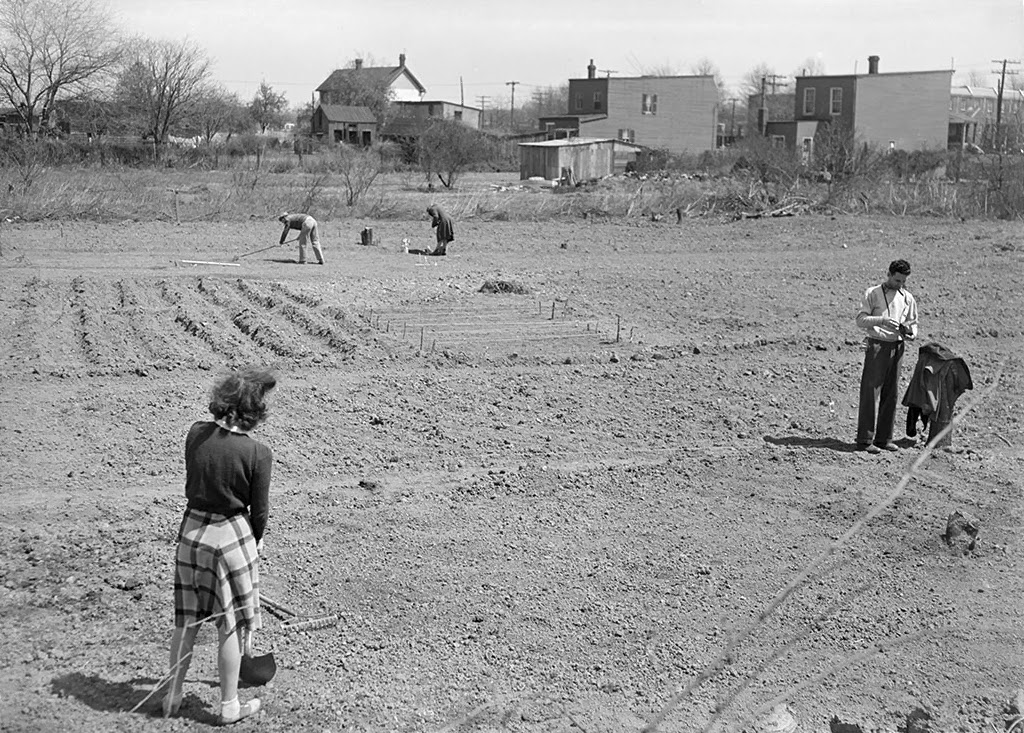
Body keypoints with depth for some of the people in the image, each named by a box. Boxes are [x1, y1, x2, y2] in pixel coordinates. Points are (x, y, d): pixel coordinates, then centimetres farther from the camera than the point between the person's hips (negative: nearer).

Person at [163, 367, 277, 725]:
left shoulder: (196, 433, -6)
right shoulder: (258, 453, -18)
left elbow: (194, 482, 3)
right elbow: (259, 511, -9)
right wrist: (257, 540, 12)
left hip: (192, 531, 5)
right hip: (232, 537, -5)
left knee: (186, 621, 19)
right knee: (232, 626, 11)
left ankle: (172, 697, 32)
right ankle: (229, 706, 24)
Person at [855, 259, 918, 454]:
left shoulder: (908, 298, 13)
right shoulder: (872, 293, 0)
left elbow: (913, 323, 19)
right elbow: (860, 320, -7)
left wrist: (911, 334, -4)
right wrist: (881, 320, -23)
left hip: (897, 347, 5)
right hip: (877, 345, -5)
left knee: (890, 394, 6)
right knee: (871, 392, -7)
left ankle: (884, 439, 13)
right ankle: (865, 440, -7)